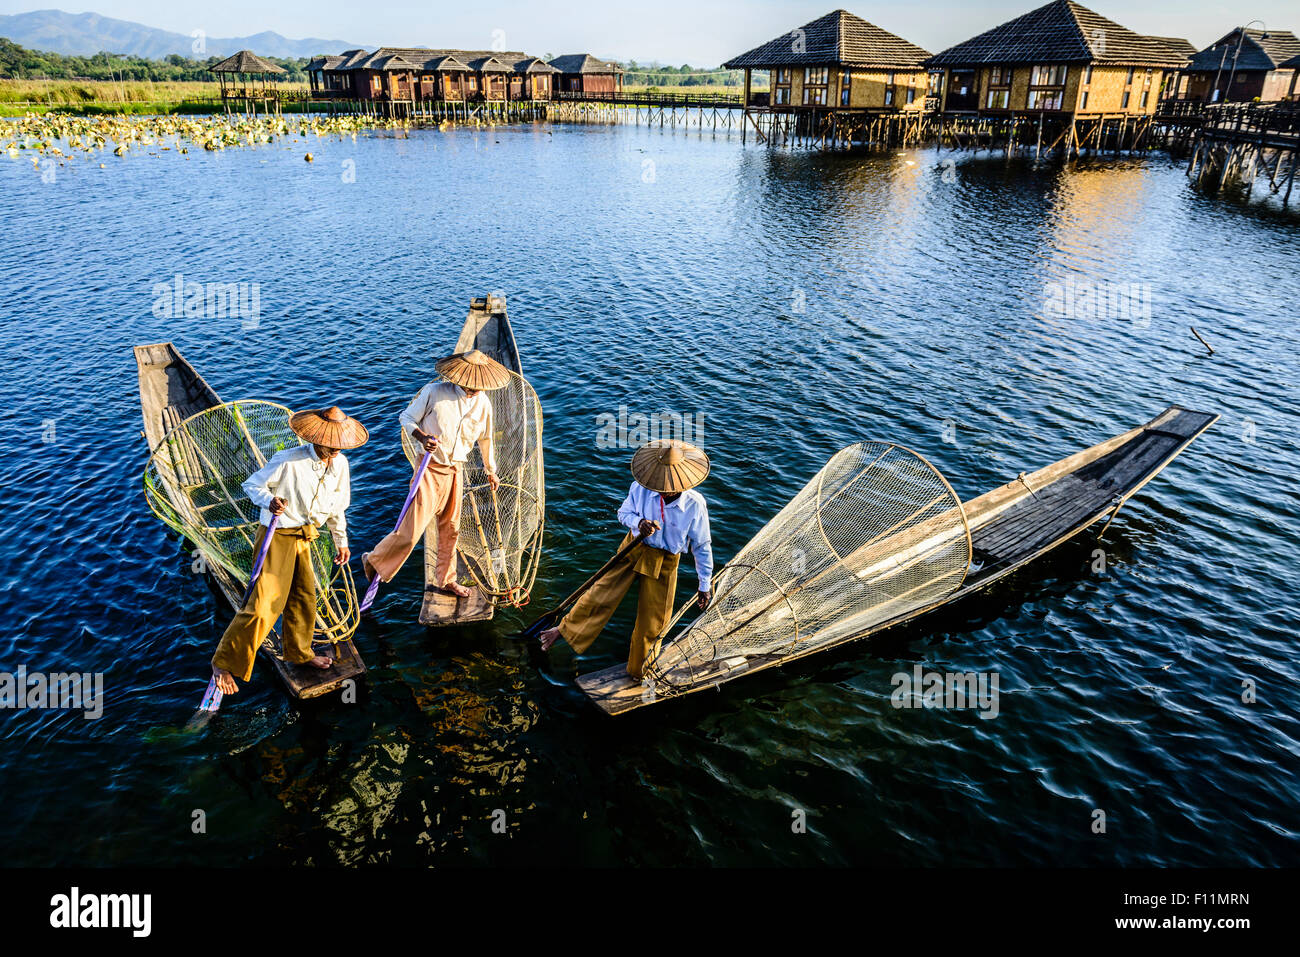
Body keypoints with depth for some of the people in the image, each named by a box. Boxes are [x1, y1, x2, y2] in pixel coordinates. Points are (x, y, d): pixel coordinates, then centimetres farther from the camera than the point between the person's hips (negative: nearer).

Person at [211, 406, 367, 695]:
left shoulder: (340, 464, -1)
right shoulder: (288, 461, -22)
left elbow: (337, 505, 13)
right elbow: (252, 484, -11)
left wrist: (341, 541, 19)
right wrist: (269, 501, -32)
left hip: (304, 538, 7)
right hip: (277, 537, -7)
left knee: (304, 597, 18)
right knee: (264, 603, -10)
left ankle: (299, 652, 40)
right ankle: (224, 662, 4)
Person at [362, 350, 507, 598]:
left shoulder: (483, 403, 1)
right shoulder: (434, 392, -13)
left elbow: (485, 438, 16)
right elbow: (405, 417, -2)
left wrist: (491, 472, 26)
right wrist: (422, 437, -21)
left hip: (455, 470, 5)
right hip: (430, 467, -5)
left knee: (450, 528, 15)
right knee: (412, 528, -8)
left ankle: (446, 579, 32)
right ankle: (374, 560, 16)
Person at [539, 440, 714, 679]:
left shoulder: (695, 505, -21)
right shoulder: (640, 488, -18)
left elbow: (702, 547, -9)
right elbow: (624, 512, 1)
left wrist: (705, 585, -3)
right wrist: (638, 522, -23)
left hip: (664, 562, -1)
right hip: (634, 548, 1)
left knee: (651, 623, 9)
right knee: (602, 593, 0)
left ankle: (636, 671, 33)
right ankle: (565, 630, 26)